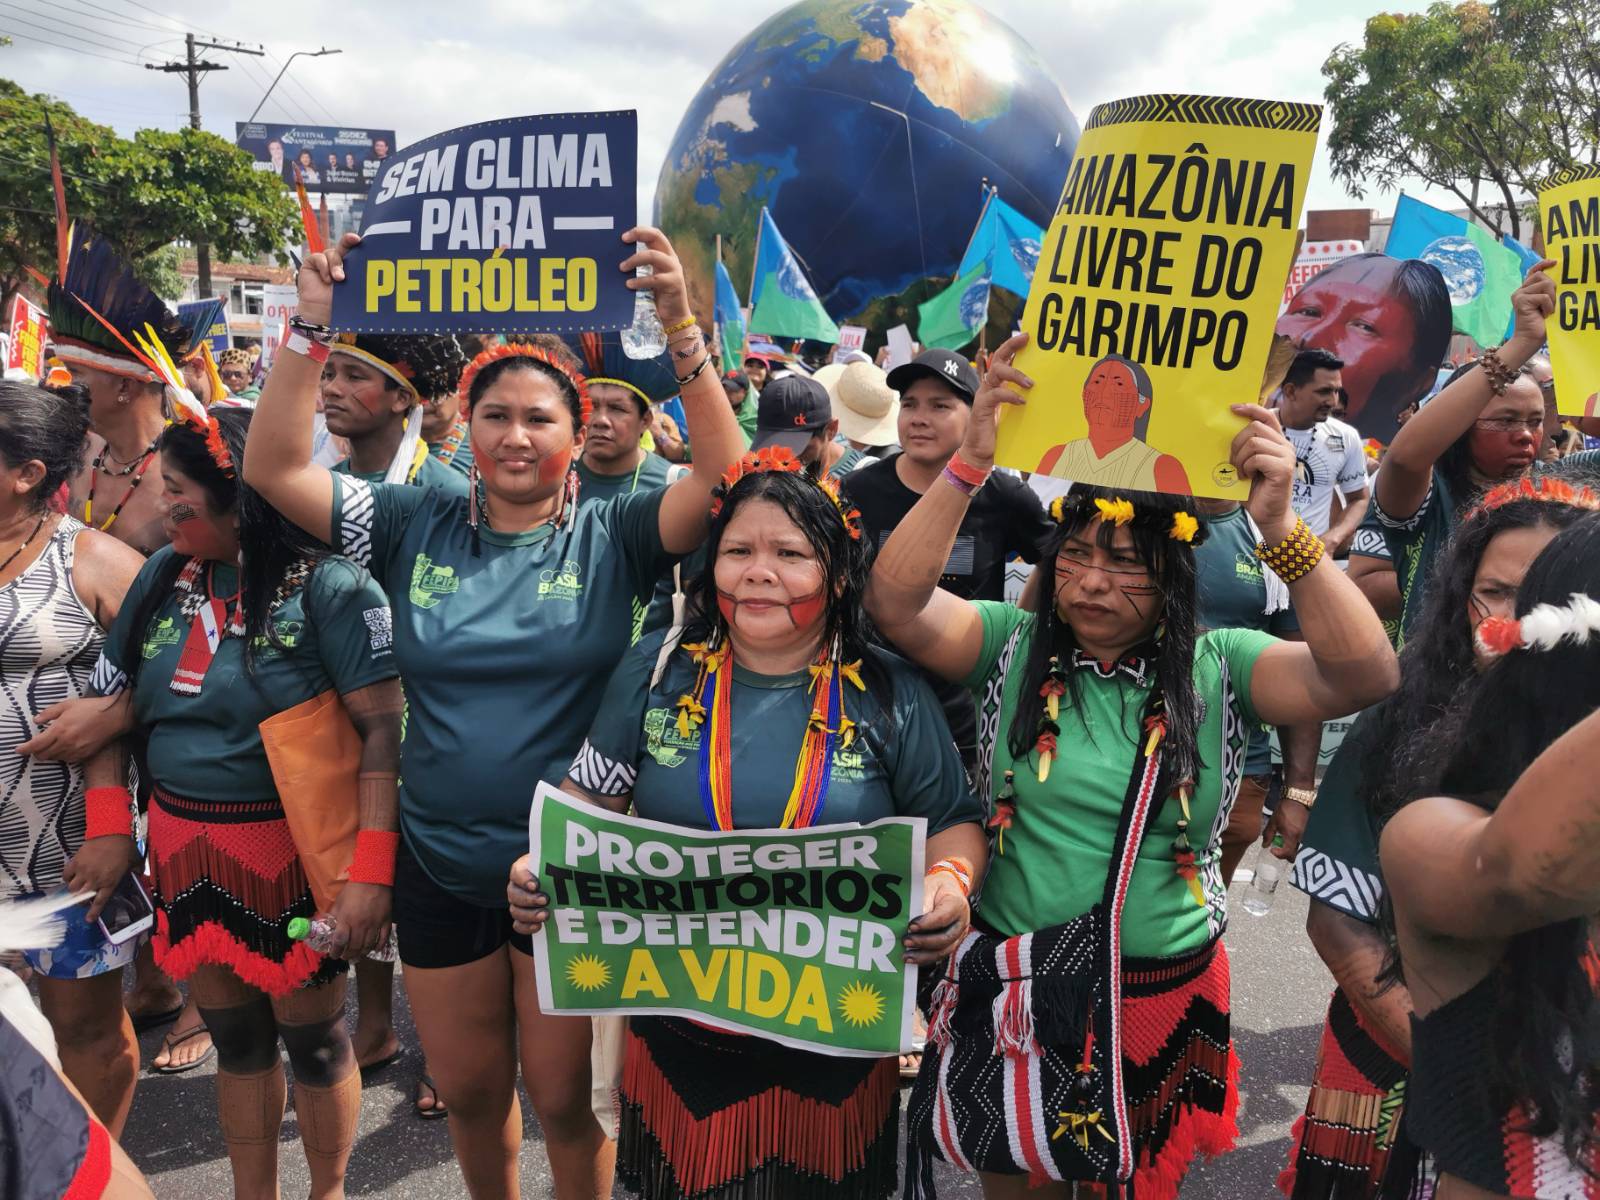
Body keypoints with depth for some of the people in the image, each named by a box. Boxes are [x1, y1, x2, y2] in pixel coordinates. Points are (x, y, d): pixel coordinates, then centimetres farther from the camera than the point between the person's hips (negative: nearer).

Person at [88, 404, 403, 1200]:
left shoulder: (326, 583, -14)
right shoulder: (163, 575, 6)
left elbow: (381, 726, -18)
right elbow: (112, 704, 11)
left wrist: (371, 873, -24)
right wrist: (109, 829, 2)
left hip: (292, 850, -5)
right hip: (186, 848, 5)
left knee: (311, 1037, 11)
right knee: (234, 1039, 18)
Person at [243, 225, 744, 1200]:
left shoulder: (612, 537, -7)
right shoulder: (417, 528, 0)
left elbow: (730, 478, -20)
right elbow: (274, 468, -3)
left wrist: (683, 330, -28)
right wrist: (311, 326, -13)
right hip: (440, 866, 3)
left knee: (565, 1099, 14)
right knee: (468, 1092, 21)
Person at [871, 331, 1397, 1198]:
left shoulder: (1218, 668, -6)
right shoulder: (1012, 647, -6)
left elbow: (1365, 674, -19)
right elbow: (895, 603, -20)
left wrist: (1280, 528, -31)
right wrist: (971, 461, -29)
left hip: (1163, 997, 0)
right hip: (1014, 991, 0)